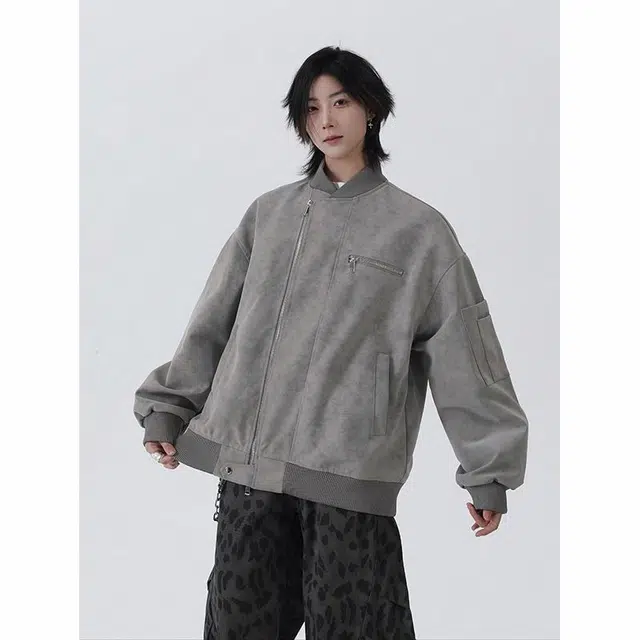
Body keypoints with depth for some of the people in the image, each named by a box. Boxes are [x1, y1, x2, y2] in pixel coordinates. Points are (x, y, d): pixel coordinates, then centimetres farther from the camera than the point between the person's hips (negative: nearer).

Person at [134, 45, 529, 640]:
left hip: (351, 470, -3)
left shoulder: (418, 229, 2)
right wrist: (166, 407, 9)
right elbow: (212, 321, 14)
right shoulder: (268, 213, 12)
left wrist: (488, 470, 0)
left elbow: (463, 353, 1)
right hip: (248, 461, 3)